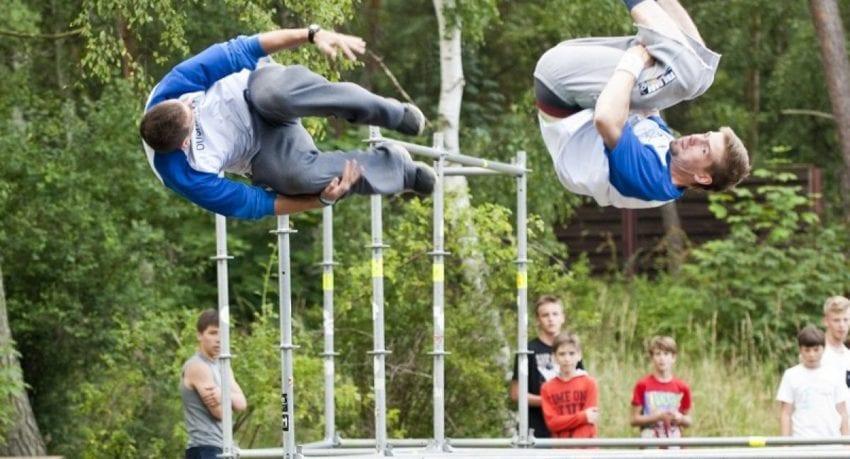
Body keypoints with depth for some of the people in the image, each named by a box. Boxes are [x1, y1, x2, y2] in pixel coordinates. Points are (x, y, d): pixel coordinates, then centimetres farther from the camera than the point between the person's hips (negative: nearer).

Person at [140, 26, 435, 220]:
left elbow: (240, 52, -19)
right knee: (299, 174, -38)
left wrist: (312, 34, -25)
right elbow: (253, 205, -17)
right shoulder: (185, 178, -29)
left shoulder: (170, 89, -26)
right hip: (261, 154, -1)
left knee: (278, 93, -40)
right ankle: (397, 168, -7)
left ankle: (393, 114, -16)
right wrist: (322, 199, -23)